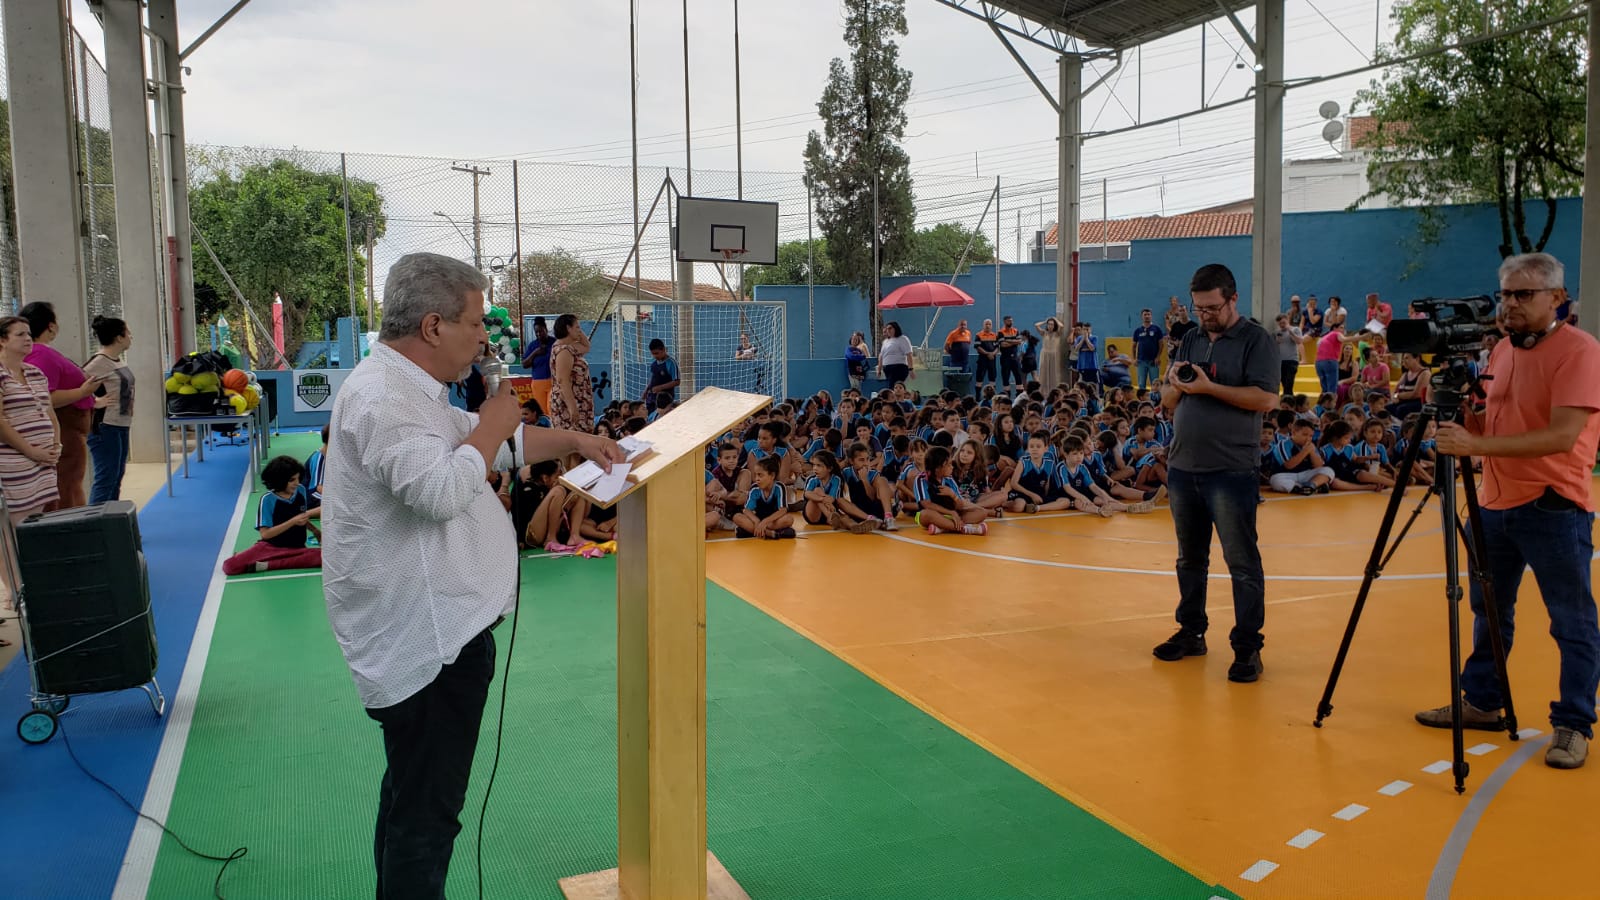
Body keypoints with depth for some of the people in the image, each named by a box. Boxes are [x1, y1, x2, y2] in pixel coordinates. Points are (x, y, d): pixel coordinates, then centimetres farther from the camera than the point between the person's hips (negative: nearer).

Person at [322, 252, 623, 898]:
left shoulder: (409, 388, 15)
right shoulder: (381, 396, -19)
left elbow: (491, 445, 27)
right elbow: (440, 491, -31)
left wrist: (573, 441, 19)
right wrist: (493, 424, -16)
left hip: (429, 629, 11)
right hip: (427, 639, -11)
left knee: (411, 796, 23)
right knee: (427, 815, -3)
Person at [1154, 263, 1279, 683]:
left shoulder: (1256, 340, -3)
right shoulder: (1191, 341, 14)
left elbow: (1265, 398, -15)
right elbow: (1168, 404, 15)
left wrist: (1208, 387, -19)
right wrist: (1174, 385, -7)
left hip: (1231, 471, -6)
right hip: (1183, 467, 6)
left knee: (1242, 561, -2)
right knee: (1190, 557, 15)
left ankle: (1248, 647, 4)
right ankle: (1191, 632, 26)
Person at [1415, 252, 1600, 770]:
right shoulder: (1502, 351, 10)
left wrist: (1477, 445, -30)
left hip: (1553, 508, -8)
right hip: (1495, 503, 8)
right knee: (1489, 611, 16)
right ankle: (1481, 703, 28)